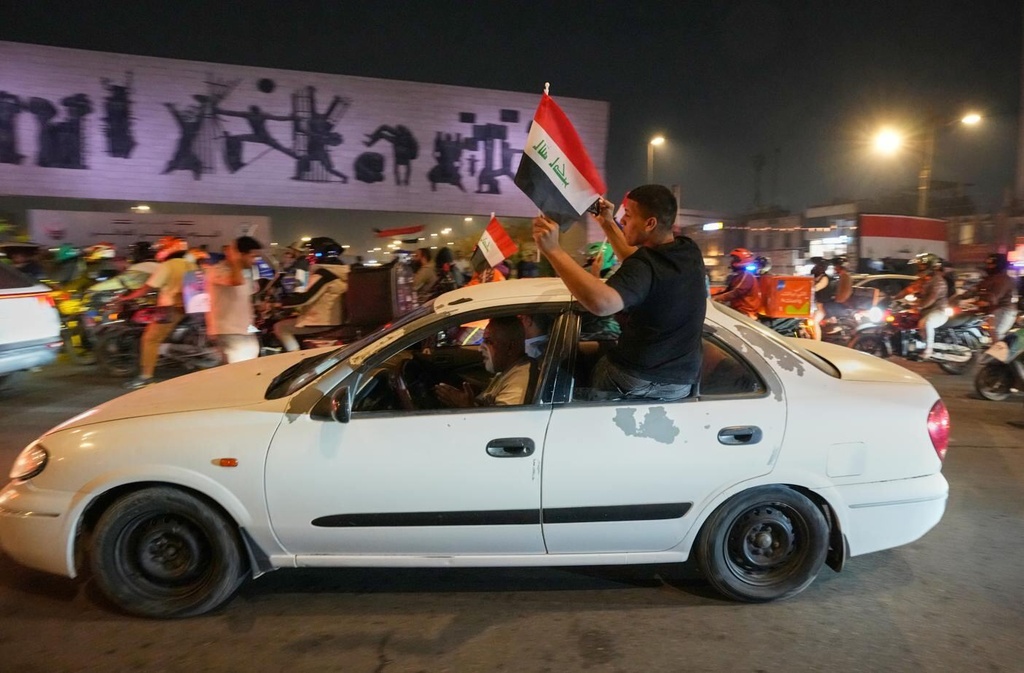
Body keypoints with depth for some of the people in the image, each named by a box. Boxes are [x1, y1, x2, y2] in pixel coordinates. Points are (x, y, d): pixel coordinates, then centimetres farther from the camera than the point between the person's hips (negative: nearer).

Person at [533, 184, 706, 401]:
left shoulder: (646, 266, -26)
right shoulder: (689, 252, -1)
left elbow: (601, 302, -47)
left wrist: (553, 250, -44)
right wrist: (608, 224, 15)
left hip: (637, 380, -7)